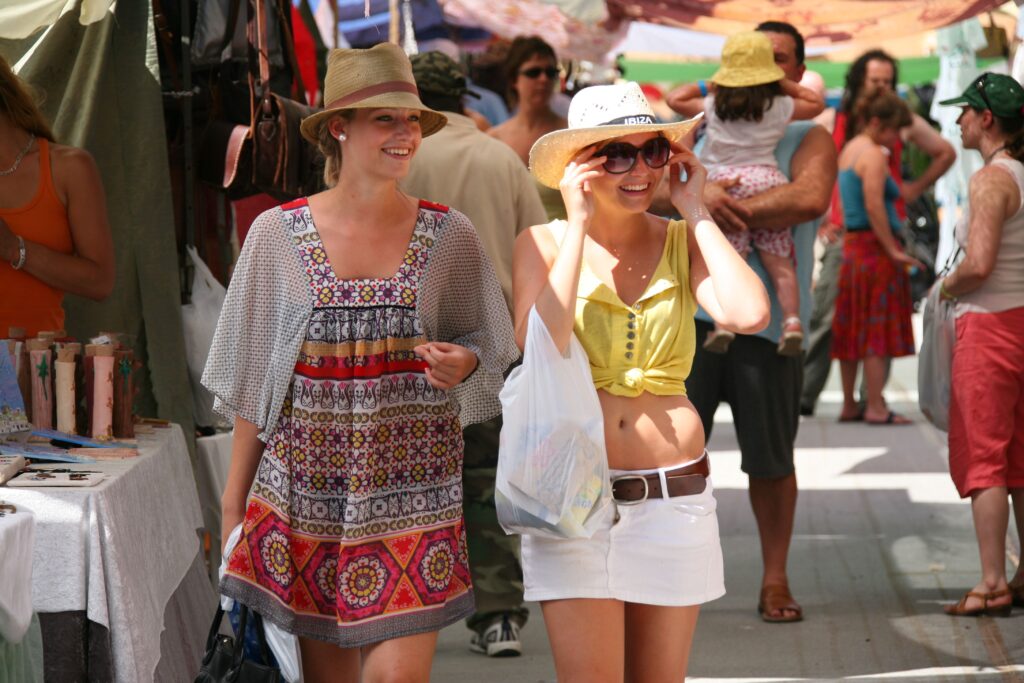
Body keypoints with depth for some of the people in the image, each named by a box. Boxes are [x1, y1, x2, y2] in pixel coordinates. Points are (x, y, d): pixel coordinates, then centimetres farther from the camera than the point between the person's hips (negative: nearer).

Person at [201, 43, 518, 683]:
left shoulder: (450, 236, 2)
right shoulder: (278, 234, 1)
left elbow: (490, 349, 13)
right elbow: (251, 378, 7)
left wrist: (462, 364, -11)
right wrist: (235, 496, 7)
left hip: (412, 486, 0)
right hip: (308, 480, 0)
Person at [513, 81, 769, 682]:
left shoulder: (683, 243, 5)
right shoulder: (544, 244, 1)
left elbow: (750, 315, -15)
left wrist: (696, 211, -6)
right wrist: (578, 225, -12)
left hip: (675, 496, 2)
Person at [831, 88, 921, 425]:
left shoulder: (849, 150, 16)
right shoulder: (874, 154, -12)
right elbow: (874, 205, -20)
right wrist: (893, 250, -18)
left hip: (852, 246, 9)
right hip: (874, 246, -9)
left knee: (852, 329, 11)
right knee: (877, 330, -6)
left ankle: (849, 405, 15)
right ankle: (875, 408, -5)